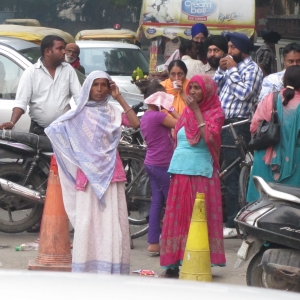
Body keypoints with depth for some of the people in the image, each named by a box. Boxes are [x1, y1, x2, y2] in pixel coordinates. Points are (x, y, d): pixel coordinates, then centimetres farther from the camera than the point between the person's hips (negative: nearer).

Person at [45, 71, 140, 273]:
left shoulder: (113, 111, 11)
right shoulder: (79, 114, 4)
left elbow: (135, 123, -4)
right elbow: (55, 129, -6)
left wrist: (119, 98, -1)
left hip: (111, 172, 2)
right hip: (88, 172, -2)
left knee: (112, 218, -2)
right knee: (88, 219, -4)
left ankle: (111, 268, 0)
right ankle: (86, 268, -2)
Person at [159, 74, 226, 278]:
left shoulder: (215, 113, -1)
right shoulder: (186, 112, 15)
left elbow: (209, 137, -17)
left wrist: (197, 111, -14)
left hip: (201, 173, -5)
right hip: (180, 172, 5)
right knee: (177, 217, 3)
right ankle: (173, 264, 4)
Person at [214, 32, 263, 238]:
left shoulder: (252, 69, -6)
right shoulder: (231, 66, 19)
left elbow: (244, 93, -20)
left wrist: (232, 70, -12)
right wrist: (221, 69, 3)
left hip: (237, 126, -9)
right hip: (222, 124, 9)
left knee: (232, 176, -8)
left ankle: (234, 224, -5)